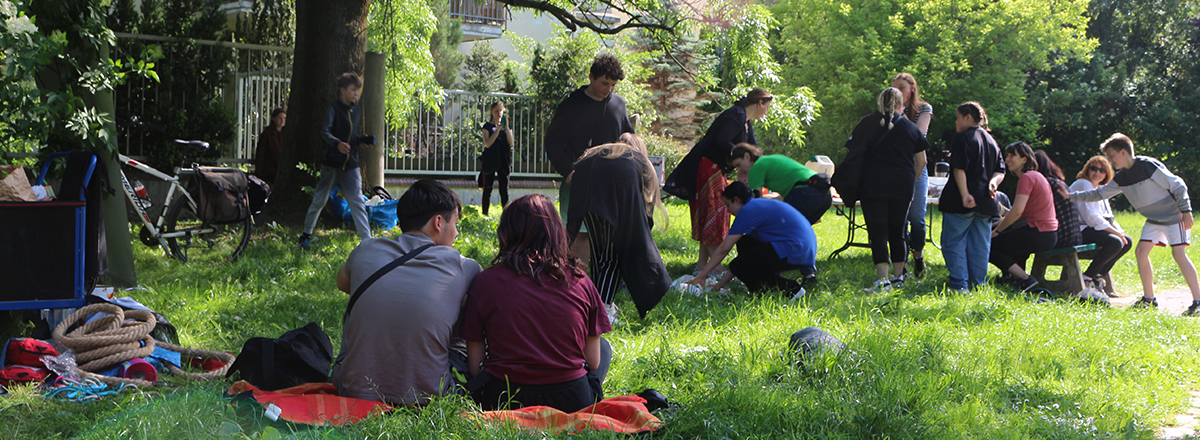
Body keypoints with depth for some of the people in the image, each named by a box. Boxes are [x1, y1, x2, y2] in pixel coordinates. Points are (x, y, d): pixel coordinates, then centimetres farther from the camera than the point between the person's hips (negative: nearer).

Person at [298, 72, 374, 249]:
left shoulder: (357, 110, 11)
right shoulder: (333, 109, -9)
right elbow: (325, 132, -23)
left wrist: (362, 140, 2)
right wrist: (337, 143, -41)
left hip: (350, 165, 4)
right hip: (332, 163, -4)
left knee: (356, 201, -4)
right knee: (320, 199, 9)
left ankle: (367, 240, -7)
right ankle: (306, 234, 27)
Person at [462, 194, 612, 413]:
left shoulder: (485, 282, -4)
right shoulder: (579, 281, -1)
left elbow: (475, 364, -1)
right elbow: (593, 361, 5)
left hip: (503, 401, 1)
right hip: (572, 402, -1)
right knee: (604, 347, 30)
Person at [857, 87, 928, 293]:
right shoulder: (911, 128, 9)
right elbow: (921, 161, 13)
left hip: (873, 184, -2)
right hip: (902, 187, 3)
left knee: (877, 232, -5)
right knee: (897, 231, 15)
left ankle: (882, 279, -15)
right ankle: (898, 276, 18)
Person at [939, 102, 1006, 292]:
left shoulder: (963, 138, -8)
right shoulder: (992, 141, 16)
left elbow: (959, 169, -18)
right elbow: (1000, 171, 13)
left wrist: (964, 194, -22)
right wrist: (992, 182, -5)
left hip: (961, 203, -7)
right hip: (985, 202, 7)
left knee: (953, 242, -1)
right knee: (980, 245, 11)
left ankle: (959, 285, -7)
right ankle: (978, 285, 12)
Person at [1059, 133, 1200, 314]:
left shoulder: (1149, 166, -20)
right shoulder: (1121, 178, 3)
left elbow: (1177, 186, -17)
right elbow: (1099, 194, 8)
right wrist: (1071, 196, 0)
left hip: (1173, 216, -8)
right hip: (1154, 219, 8)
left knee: (1179, 254, -14)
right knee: (1141, 251, 0)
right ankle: (1149, 299, 7)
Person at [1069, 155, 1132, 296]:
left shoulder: (1100, 189, 21)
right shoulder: (1084, 184, -10)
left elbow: (1109, 217, 20)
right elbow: (1091, 217, -18)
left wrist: (1119, 231, -1)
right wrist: (1114, 231, -16)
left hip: (1091, 230, 10)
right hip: (1078, 232, -10)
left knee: (1127, 242, 2)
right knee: (1115, 242, -27)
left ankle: (1099, 275, 2)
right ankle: (1087, 277, -19)